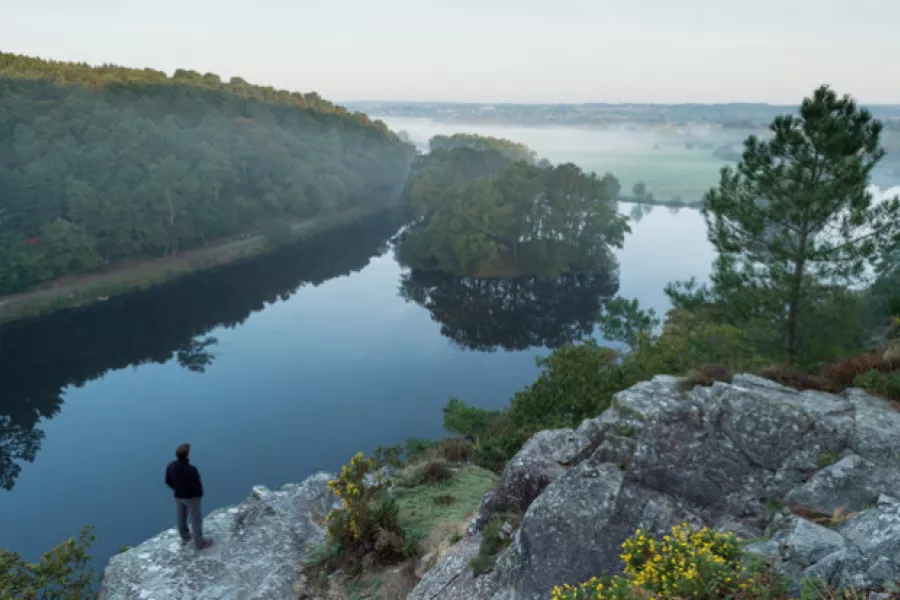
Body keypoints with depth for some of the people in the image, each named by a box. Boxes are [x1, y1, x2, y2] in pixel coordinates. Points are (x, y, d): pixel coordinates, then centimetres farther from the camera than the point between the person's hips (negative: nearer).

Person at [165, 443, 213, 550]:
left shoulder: (171, 466, -15)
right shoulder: (191, 470, -35)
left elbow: (168, 481, 0)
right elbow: (197, 486, -25)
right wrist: (199, 494, -2)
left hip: (178, 496, 6)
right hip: (191, 497, -6)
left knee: (181, 517, 24)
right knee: (196, 519, 11)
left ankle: (185, 537, 46)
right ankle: (200, 543, 23)